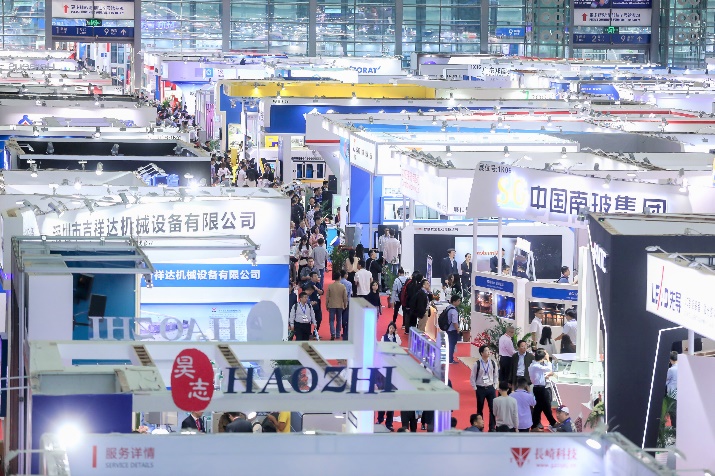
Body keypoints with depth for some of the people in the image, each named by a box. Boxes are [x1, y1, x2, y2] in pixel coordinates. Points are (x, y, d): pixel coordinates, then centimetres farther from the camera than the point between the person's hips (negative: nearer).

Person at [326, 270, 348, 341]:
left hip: (332, 306, -1)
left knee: (331, 320, 3)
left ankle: (333, 334, -15)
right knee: (339, 320, 13)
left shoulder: (330, 286, -8)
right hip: (340, 306, 1)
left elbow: (327, 297, -3)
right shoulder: (343, 286, -8)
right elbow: (345, 297, -3)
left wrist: (327, 305, 9)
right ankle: (338, 335, 17)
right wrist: (345, 305, 12)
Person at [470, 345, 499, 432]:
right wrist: (475, 388, -5)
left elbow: (495, 375, 10)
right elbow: (472, 377, -3)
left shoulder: (493, 363, -2)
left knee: (493, 408, 1)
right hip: (480, 388, -2)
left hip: (490, 388, 2)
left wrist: (494, 385, 5)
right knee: (480, 409, 9)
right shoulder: (477, 364, -11)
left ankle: (492, 427, 10)